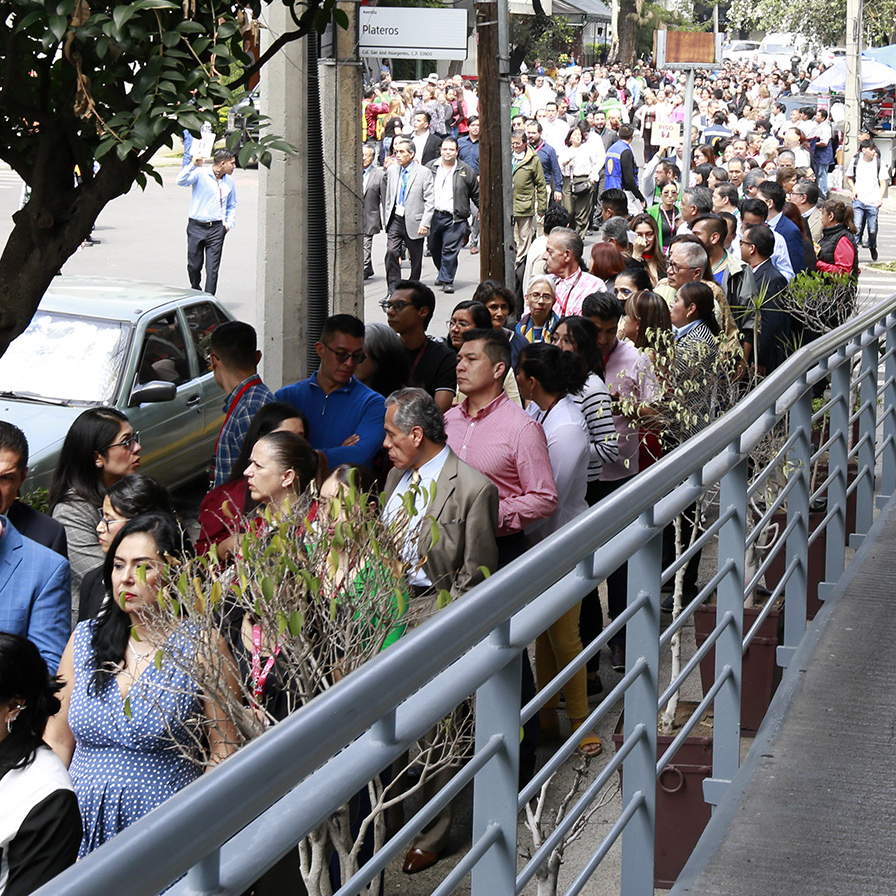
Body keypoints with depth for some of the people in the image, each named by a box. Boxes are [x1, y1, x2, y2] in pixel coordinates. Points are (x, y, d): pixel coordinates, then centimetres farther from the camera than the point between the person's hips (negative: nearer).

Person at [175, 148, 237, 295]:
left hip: (216, 228, 2)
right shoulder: (200, 174, -4)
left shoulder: (229, 181, 12)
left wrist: (229, 223, 9)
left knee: (212, 268, -5)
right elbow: (180, 181, -18)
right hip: (196, 226, -2)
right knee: (194, 265, 5)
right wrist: (193, 165, -25)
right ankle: (195, 291, 31)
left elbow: (232, 206, 24)